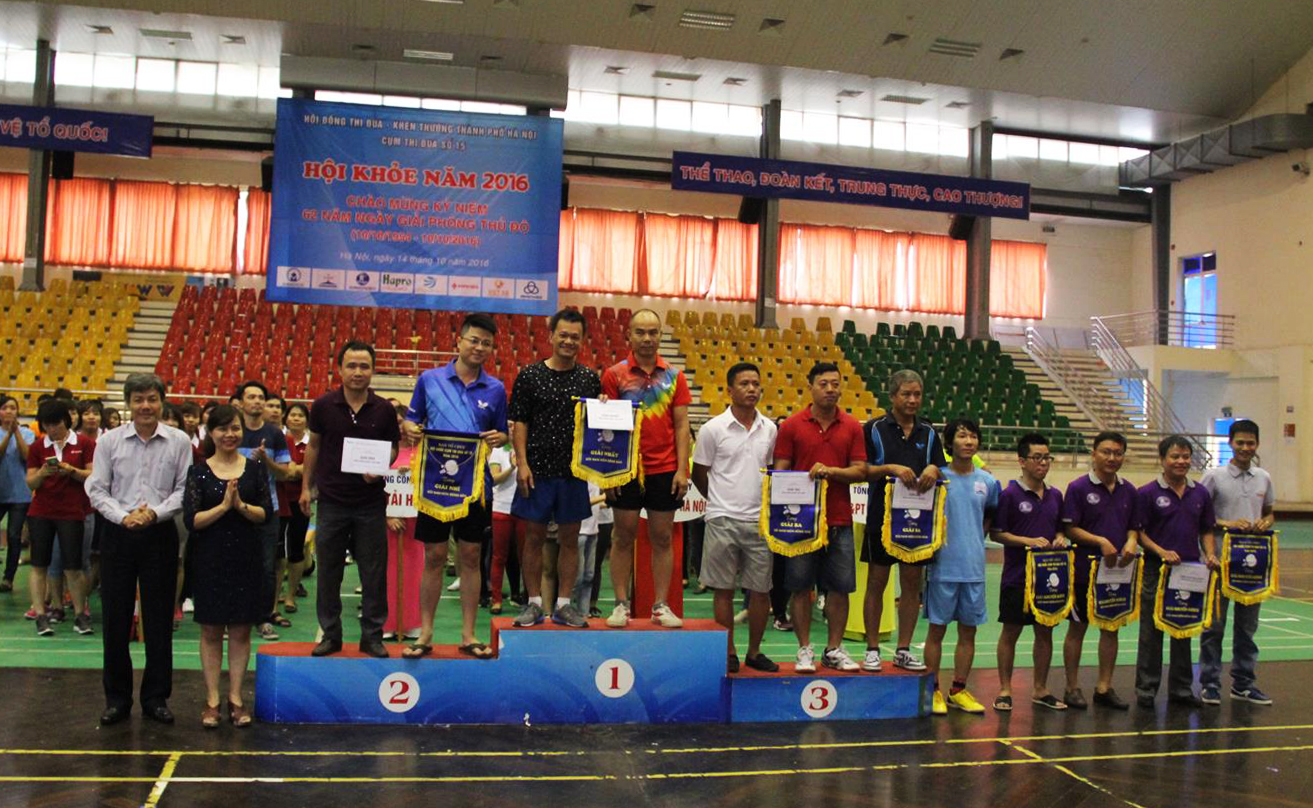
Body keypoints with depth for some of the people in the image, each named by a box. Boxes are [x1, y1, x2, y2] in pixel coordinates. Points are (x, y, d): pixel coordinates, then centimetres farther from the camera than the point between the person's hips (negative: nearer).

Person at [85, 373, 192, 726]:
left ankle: (155, 697, 17)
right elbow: (96, 489, 1)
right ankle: (117, 698, 19)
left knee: (159, 618, 5)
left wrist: (156, 513, -15)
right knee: (115, 618, 5)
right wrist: (123, 516, -13)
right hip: (118, 535, 1)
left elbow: (184, 489, -1)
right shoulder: (109, 441, 2)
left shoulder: (179, 441, -1)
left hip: (160, 534, -1)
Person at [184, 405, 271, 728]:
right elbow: (191, 520, -8)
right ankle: (212, 699, 15)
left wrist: (241, 506, -20)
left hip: (246, 559, 1)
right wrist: (223, 506, -19)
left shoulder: (255, 468, 3)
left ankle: (235, 697, 16)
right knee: (211, 631, 6)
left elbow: (266, 513, -3)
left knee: (241, 630, 6)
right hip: (209, 559, -1)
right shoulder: (199, 472, 0)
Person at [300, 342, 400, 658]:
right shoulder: (324, 405, -2)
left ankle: (372, 635, 16)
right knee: (328, 573, 8)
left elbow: (393, 450, 8)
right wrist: (306, 486, 6)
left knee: (374, 573, 4)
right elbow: (314, 446, 9)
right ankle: (330, 634, 20)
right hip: (332, 501, 0)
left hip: (371, 502, 0)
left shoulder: (384, 410, -2)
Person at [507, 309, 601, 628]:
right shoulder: (530, 375, 1)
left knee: (570, 538, 7)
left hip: (575, 470, 2)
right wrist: (522, 463, -8)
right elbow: (519, 422, 0)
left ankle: (564, 605, 16)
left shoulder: (590, 379, 7)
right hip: (538, 470, -2)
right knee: (534, 536, 4)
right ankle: (534, 603, 14)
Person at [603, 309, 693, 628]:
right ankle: (621, 605, 11)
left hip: (664, 470, 2)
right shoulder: (614, 374, 1)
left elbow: (681, 426, 5)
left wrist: (682, 469, -2)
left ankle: (661, 606, 12)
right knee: (623, 537, 4)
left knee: (662, 538, 6)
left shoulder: (674, 376, 6)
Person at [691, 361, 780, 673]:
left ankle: (754, 652, 20)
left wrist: (767, 503, 10)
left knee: (761, 589, 6)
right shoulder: (713, 429, -3)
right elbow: (699, 474, 4)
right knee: (724, 589, 4)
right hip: (723, 520, -3)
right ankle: (729, 653, 15)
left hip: (760, 521, 3)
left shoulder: (769, 429, 8)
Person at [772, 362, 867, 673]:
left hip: (839, 519, 2)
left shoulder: (851, 427, 6)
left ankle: (834, 650, 19)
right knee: (801, 587, 3)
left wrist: (831, 471, -16)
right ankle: (804, 650, 15)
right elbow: (780, 471, 0)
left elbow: (860, 471, 2)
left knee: (840, 588, 6)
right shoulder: (792, 426, 1)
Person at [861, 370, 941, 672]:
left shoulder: (928, 432, 11)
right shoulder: (874, 429, 0)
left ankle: (903, 650, 16)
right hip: (882, 516, -3)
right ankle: (872, 650, 11)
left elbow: (941, 470, 11)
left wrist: (932, 470, -11)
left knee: (912, 584, 7)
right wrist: (892, 469, -20)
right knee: (876, 583, 2)